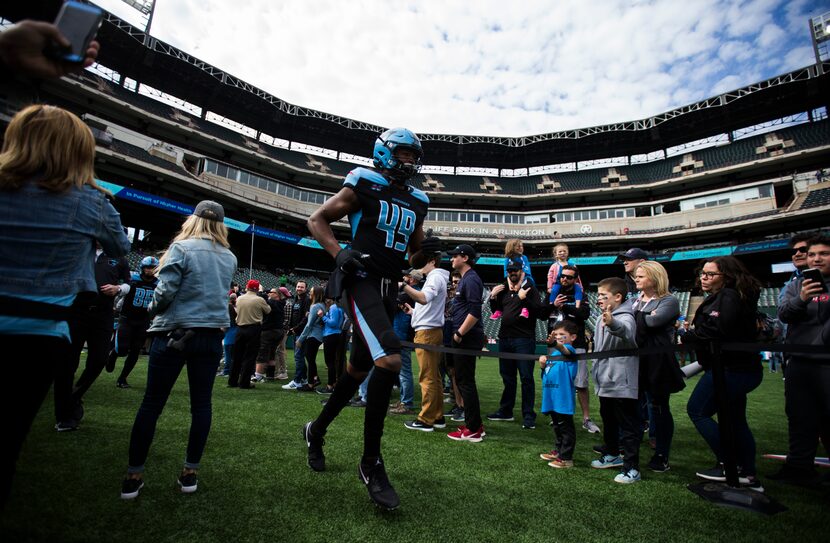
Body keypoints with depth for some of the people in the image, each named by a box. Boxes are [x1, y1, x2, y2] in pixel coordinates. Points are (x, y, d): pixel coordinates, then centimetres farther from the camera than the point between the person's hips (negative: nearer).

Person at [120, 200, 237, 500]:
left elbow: (165, 291, -12)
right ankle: (190, 473, 18)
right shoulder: (230, 258, 6)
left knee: (152, 404, 8)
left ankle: (133, 476, 15)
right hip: (211, 336, 3)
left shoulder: (181, 248, -8)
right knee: (201, 403, 9)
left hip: (175, 333, -3)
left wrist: (153, 309, 6)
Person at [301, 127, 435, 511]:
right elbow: (317, 220, 3)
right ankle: (371, 464, -7)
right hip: (362, 281, -7)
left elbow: (414, 259, 23)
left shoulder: (416, 202, 17)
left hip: (389, 290, 8)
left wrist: (426, 251, 0)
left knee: (359, 369, 14)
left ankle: (316, 431, 38)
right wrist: (338, 252, -14)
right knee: (389, 361, -24)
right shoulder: (363, 185, 0)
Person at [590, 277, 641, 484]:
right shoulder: (603, 319, 10)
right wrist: (597, 374, 23)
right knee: (608, 422, 22)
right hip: (605, 382, 9)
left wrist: (613, 323, -64)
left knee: (628, 426, 2)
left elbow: (626, 331, -43)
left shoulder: (624, 317, -17)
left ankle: (632, 468, 11)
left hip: (623, 384, -9)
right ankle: (612, 455, 39)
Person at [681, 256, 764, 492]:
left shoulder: (728, 297, -15)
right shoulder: (718, 298, 16)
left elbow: (720, 331, -26)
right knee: (735, 419, 16)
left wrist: (687, 336, -15)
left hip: (729, 369, -11)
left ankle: (728, 465, 4)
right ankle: (748, 475, 24)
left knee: (697, 410, -3)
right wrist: (693, 334, -3)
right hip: (741, 368, 11)